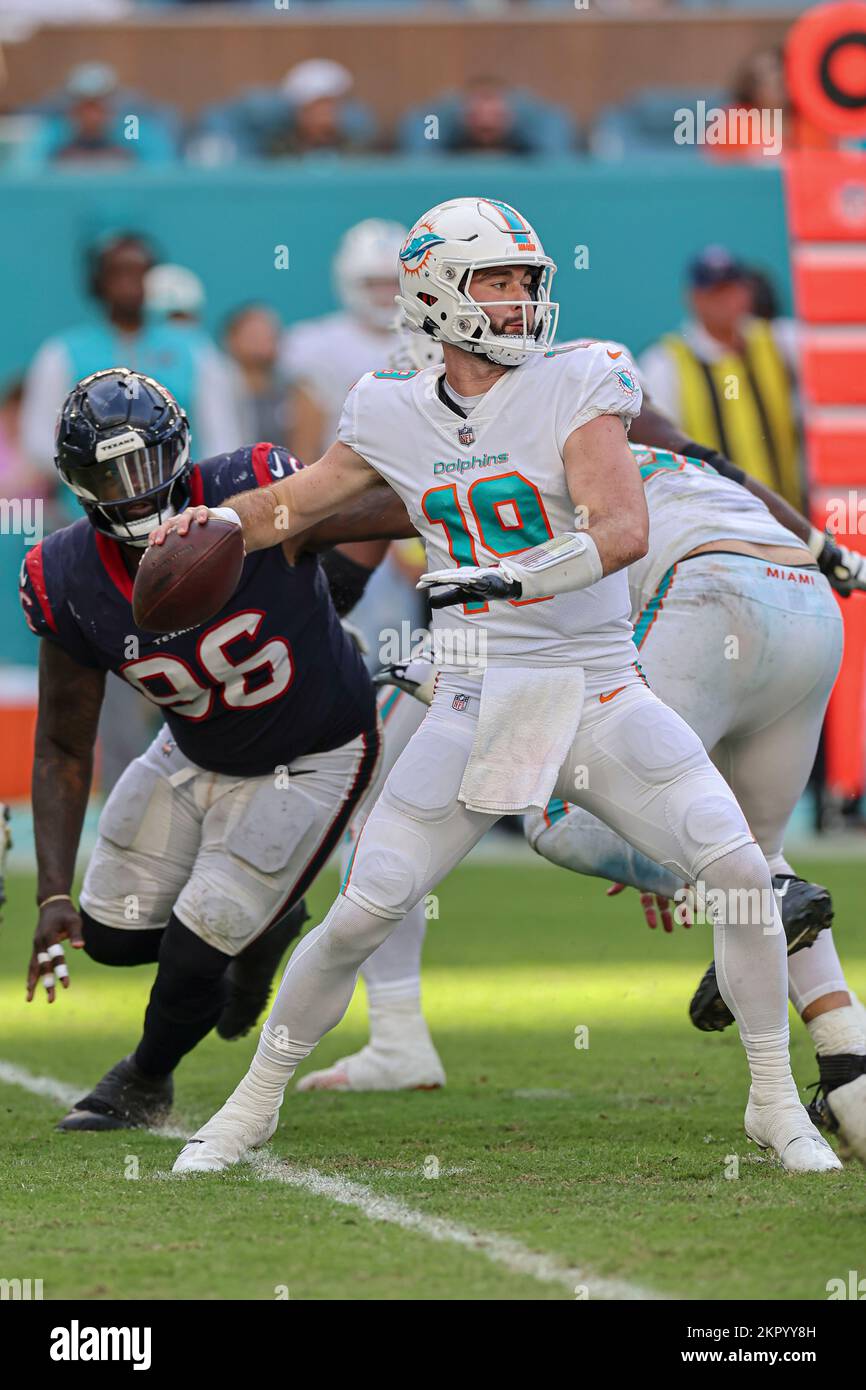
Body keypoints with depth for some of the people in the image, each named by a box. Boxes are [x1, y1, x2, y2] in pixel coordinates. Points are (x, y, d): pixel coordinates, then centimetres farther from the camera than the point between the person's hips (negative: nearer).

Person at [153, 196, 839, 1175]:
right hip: (477, 706, 1)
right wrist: (211, 524, -2)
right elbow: (290, 506, 18)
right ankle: (254, 1103, 16)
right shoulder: (395, 417, 3)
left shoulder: (577, 387, -7)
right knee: (359, 918, -3)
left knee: (741, 874, -13)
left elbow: (622, 531, -20)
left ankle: (775, 1104, 4)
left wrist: (506, 578, -33)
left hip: (600, 694, -1)